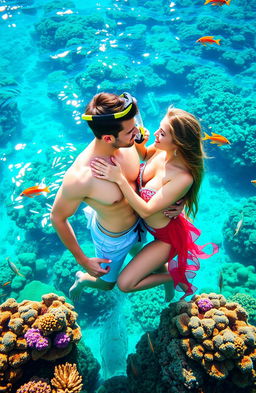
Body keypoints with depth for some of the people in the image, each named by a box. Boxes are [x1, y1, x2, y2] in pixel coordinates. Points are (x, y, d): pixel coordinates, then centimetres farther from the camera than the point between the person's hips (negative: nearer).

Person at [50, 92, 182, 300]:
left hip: (139, 221, 5)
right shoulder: (79, 178, -42)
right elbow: (57, 217, -23)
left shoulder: (128, 143, -24)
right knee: (107, 284, 25)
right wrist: (83, 260, -15)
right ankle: (82, 279, 57)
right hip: (113, 239, -5)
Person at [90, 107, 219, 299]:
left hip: (166, 234, -7)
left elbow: (146, 211, -32)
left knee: (125, 284, -6)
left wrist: (120, 179, -37)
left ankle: (175, 276, 16)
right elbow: (144, 154, 7)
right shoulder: (161, 149, -18)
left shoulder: (183, 178, -37)